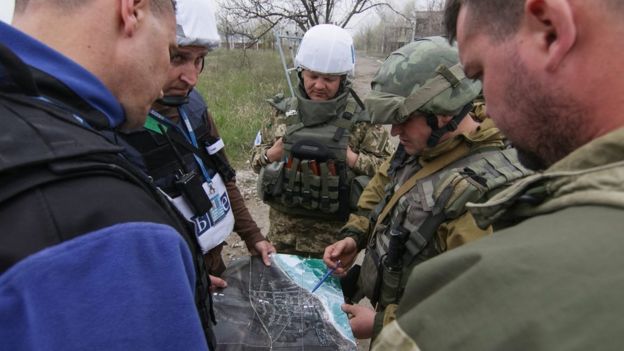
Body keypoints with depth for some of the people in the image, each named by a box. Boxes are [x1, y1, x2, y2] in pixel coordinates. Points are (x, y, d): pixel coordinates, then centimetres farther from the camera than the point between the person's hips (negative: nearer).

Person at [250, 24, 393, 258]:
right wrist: (279, 148, -13)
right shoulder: (285, 110, 1)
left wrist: (347, 155, -22)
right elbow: (256, 158, 6)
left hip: (335, 231, -2)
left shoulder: (361, 117, -8)